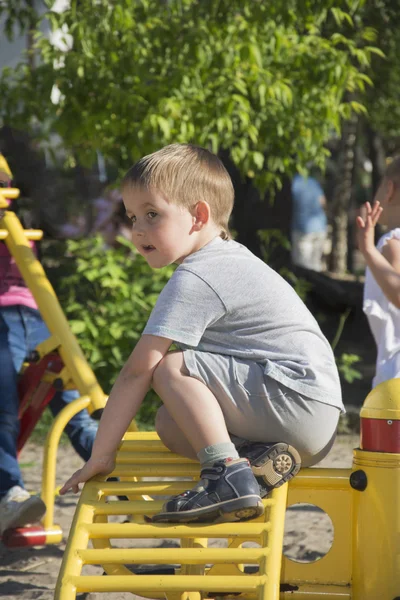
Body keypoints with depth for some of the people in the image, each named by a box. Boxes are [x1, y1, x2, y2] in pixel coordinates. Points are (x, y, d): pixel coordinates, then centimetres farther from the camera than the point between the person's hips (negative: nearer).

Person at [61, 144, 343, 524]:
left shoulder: (193, 280, -12)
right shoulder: (229, 258, 18)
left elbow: (137, 371, -14)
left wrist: (101, 455, -10)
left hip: (299, 403, -10)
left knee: (170, 368, -14)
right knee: (169, 422, 13)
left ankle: (228, 477, -23)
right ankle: (259, 456, -6)